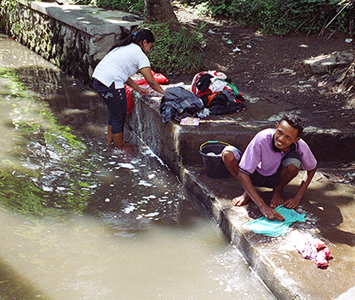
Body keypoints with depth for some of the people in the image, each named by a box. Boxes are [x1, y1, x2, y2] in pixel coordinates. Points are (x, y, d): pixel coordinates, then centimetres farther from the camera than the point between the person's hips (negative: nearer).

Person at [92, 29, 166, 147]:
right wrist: (165, 94, 4)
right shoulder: (140, 55, -5)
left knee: (114, 113, 25)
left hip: (98, 79, 9)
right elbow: (151, 81, -6)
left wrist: (138, 88, 16)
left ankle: (110, 141, 38)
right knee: (119, 116, 4)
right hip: (110, 84, -9)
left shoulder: (125, 48, 21)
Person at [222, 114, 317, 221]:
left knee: (294, 161, -33)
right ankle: (248, 191, -5)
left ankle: (277, 190, -1)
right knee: (227, 153, -29)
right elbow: (242, 175, -35)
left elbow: (312, 168, -3)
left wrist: (297, 197, -12)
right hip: (256, 175, -1)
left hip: (276, 178, 1)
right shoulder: (261, 139, -34)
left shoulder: (301, 147, -26)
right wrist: (262, 206, -41)